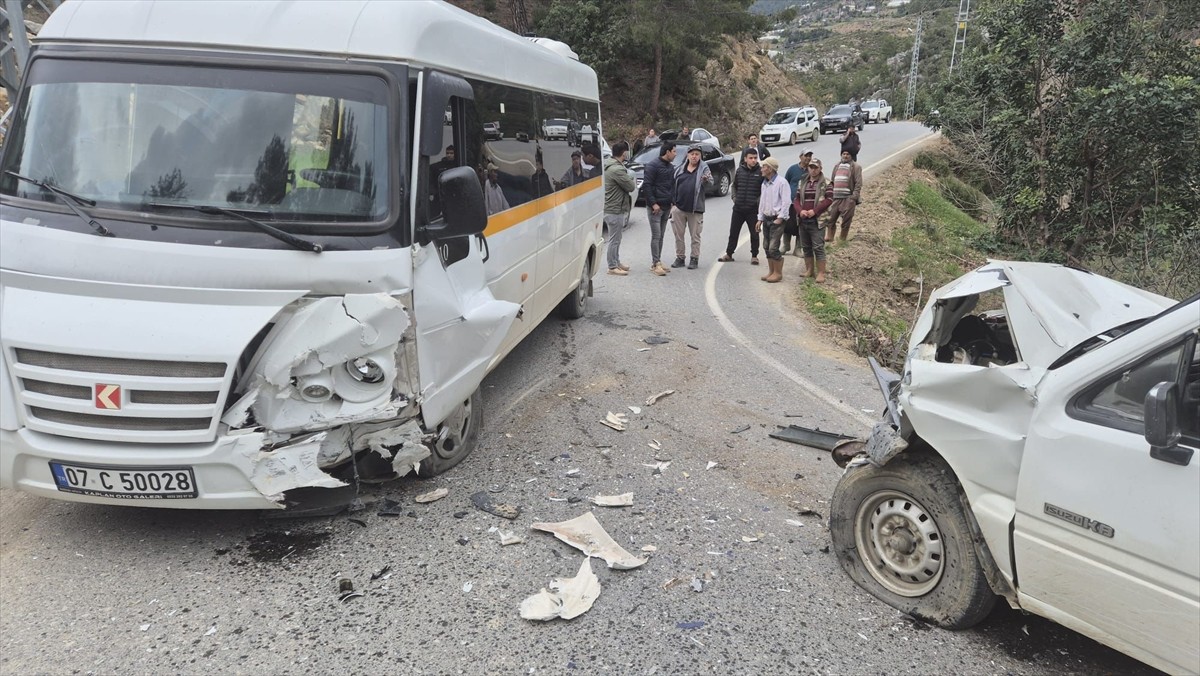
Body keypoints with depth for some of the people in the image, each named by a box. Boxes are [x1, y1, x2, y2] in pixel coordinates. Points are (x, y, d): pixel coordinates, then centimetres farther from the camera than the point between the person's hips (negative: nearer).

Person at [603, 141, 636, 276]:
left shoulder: (608, 165, 10)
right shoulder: (617, 169, -23)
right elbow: (631, 187, -17)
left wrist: (629, 179, 0)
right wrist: (631, 179, 2)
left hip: (611, 208, 10)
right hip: (615, 210, -10)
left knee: (616, 239, 20)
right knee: (614, 239, -2)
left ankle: (616, 262, 30)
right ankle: (612, 267, 6)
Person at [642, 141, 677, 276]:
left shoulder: (671, 167, 15)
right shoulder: (653, 165, -10)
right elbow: (646, 185, -14)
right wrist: (653, 203, -18)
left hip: (666, 207, 8)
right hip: (655, 207, -8)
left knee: (661, 236, 10)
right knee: (656, 236, -8)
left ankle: (657, 262, 16)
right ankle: (655, 264, -6)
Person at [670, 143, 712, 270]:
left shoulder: (704, 168, -1)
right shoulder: (680, 169, 6)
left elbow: (709, 183, -17)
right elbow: (673, 185, 12)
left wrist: (707, 180, -40)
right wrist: (672, 202, 7)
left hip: (695, 209, -3)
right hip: (679, 207, 3)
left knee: (695, 236, 4)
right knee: (679, 235, 9)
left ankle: (694, 259, 13)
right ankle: (680, 258, 19)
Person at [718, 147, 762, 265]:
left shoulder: (761, 172, -6)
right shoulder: (740, 170, 5)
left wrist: (759, 201, -12)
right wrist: (734, 196, 6)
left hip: (753, 209, -3)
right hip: (738, 208, 3)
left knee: (754, 233, 6)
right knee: (733, 232, 10)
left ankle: (754, 256, 18)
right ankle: (729, 254, 21)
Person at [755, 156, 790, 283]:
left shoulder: (781, 182, -14)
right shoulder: (764, 183, 12)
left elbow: (786, 201, -16)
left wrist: (780, 218, -16)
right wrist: (760, 219, 15)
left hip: (776, 219, -8)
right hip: (766, 218, 8)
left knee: (773, 248, -9)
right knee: (767, 247, 10)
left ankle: (778, 273, 3)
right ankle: (771, 271, 20)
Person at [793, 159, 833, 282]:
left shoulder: (826, 183, 0)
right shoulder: (802, 183, 14)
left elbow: (829, 199, -9)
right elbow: (796, 199, 11)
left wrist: (814, 211, -17)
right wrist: (800, 211, -9)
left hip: (816, 220, -5)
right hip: (803, 220, 5)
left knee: (818, 247, -8)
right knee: (806, 247, 11)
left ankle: (821, 273, -4)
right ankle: (809, 270, 21)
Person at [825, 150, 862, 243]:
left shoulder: (855, 167, -1)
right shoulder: (837, 166, 18)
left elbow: (858, 184, -7)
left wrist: (854, 197, -15)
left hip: (848, 199, -5)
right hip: (835, 198, 5)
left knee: (846, 221, 0)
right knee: (830, 219, 4)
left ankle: (842, 240, 9)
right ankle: (829, 238, 10)